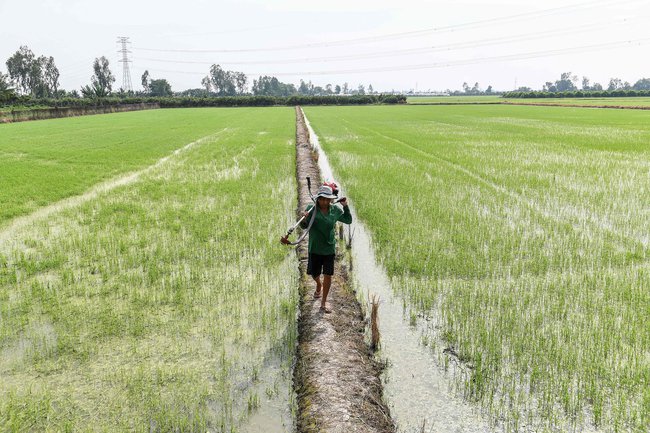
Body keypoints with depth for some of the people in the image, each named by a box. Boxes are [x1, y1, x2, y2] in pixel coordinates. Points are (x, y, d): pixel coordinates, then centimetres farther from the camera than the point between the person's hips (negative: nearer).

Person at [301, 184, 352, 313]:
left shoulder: (335, 210, -3)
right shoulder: (311, 209, -10)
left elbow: (348, 220, 11)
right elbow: (304, 226, -6)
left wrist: (345, 206, -3)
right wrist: (305, 219, -29)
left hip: (329, 248, 1)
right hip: (315, 248, 0)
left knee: (328, 276, 0)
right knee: (314, 273, 15)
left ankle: (323, 303, 15)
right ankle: (319, 286, 52)